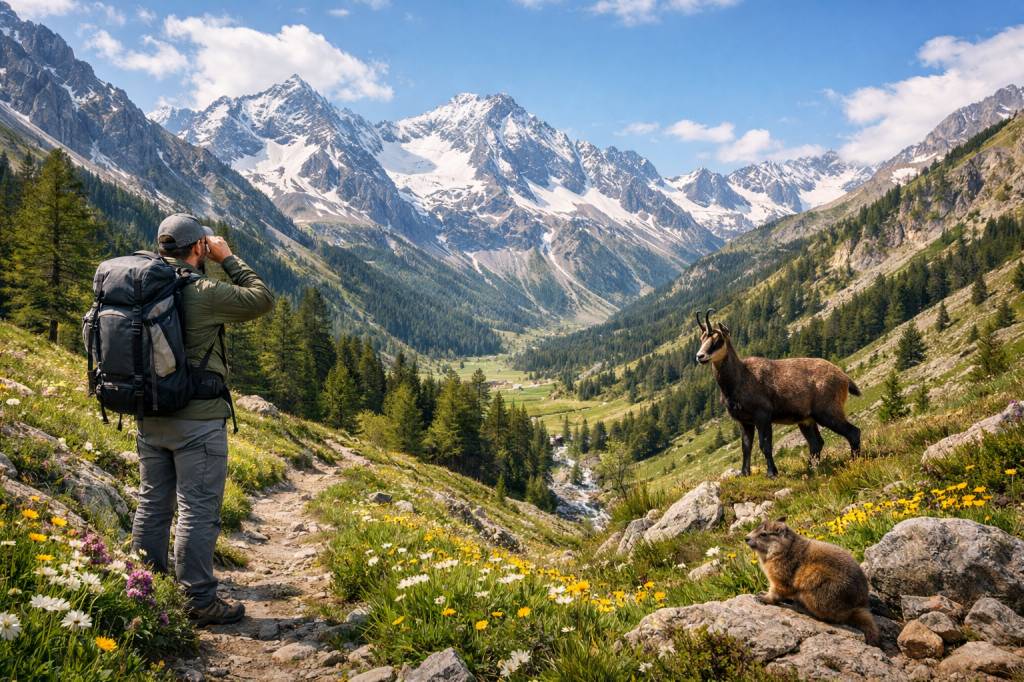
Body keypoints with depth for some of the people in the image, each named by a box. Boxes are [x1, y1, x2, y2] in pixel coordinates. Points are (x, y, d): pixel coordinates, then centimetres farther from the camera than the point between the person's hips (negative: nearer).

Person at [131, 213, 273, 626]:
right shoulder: (203, 293, -17)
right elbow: (263, 299, -8)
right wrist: (228, 258, 0)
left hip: (150, 417, 7)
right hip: (197, 421, -7)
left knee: (153, 505, 16)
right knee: (198, 511, 0)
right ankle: (199, 601, 6)